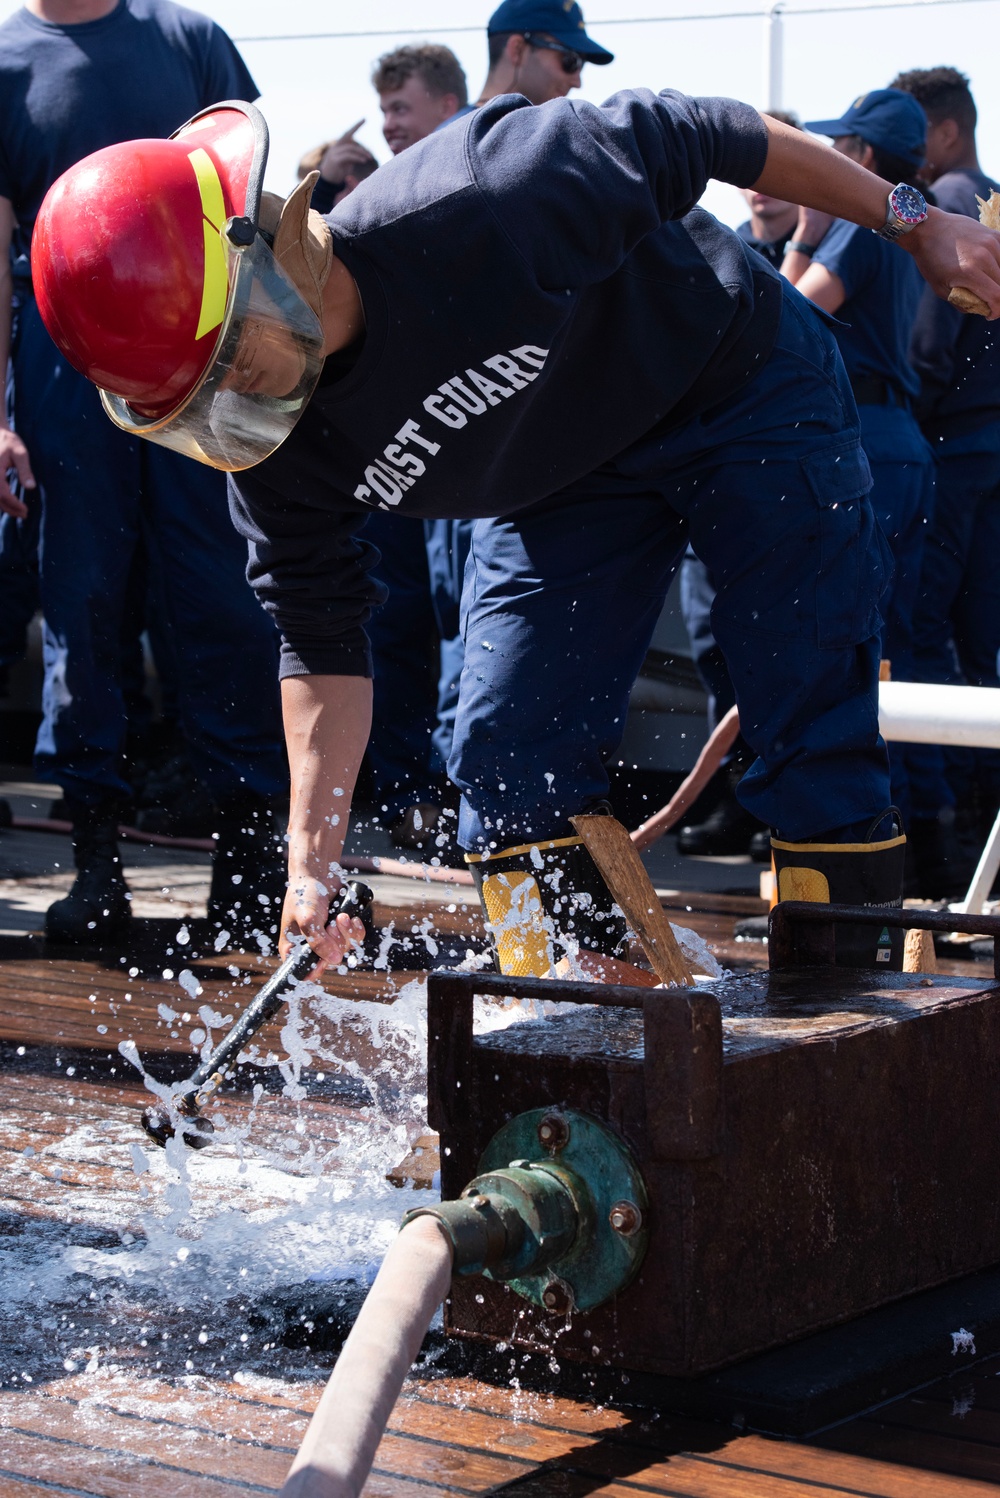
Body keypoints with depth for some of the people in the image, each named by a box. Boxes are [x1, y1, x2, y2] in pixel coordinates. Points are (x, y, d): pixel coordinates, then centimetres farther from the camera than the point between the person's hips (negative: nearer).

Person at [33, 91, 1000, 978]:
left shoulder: (480, 204, -39)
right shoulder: (272, 447, -20)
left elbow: (694, 139, -25)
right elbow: (322, 643, -8)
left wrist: (914, 223, -14)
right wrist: (311, 863, -15)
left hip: (746, 390, -5)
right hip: (559, 478, 5)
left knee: (816, 737, -7)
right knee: (504, 755, -4)